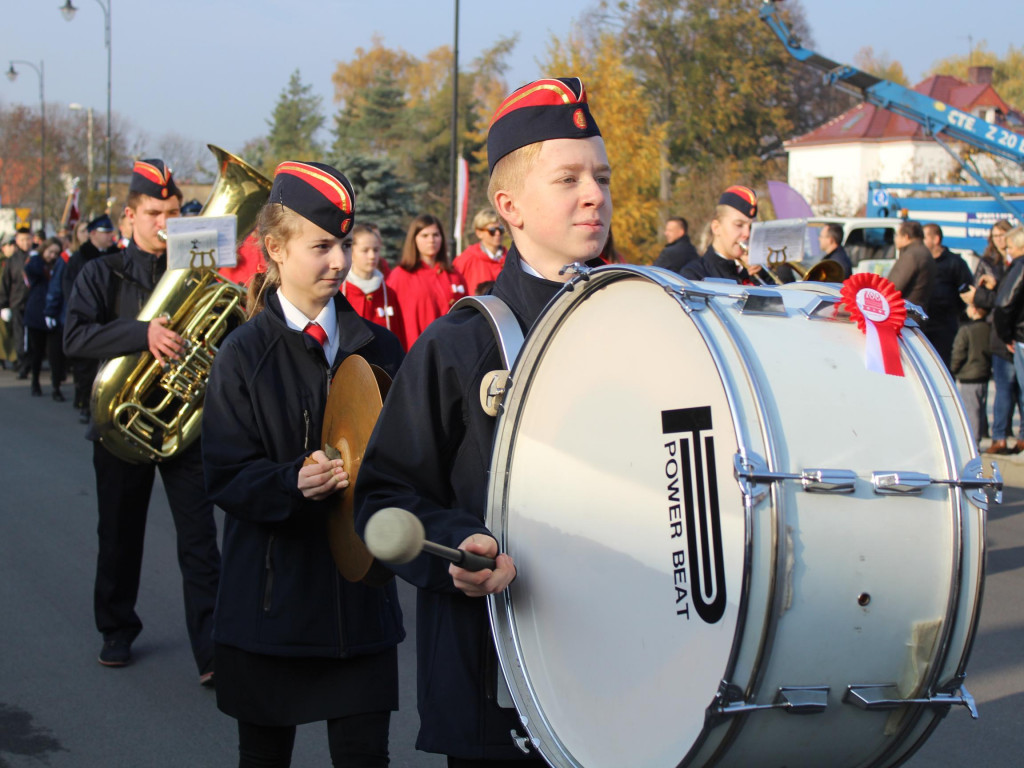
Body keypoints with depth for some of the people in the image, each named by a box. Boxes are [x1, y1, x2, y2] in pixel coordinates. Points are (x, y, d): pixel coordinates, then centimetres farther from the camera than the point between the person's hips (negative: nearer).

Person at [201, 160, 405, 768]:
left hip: (360, 594, 2)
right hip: (271, 597, -2)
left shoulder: (377, 347, 5)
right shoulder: (245, 354, -4)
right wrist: (292, 482, -25)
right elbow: (226, 476, -7)